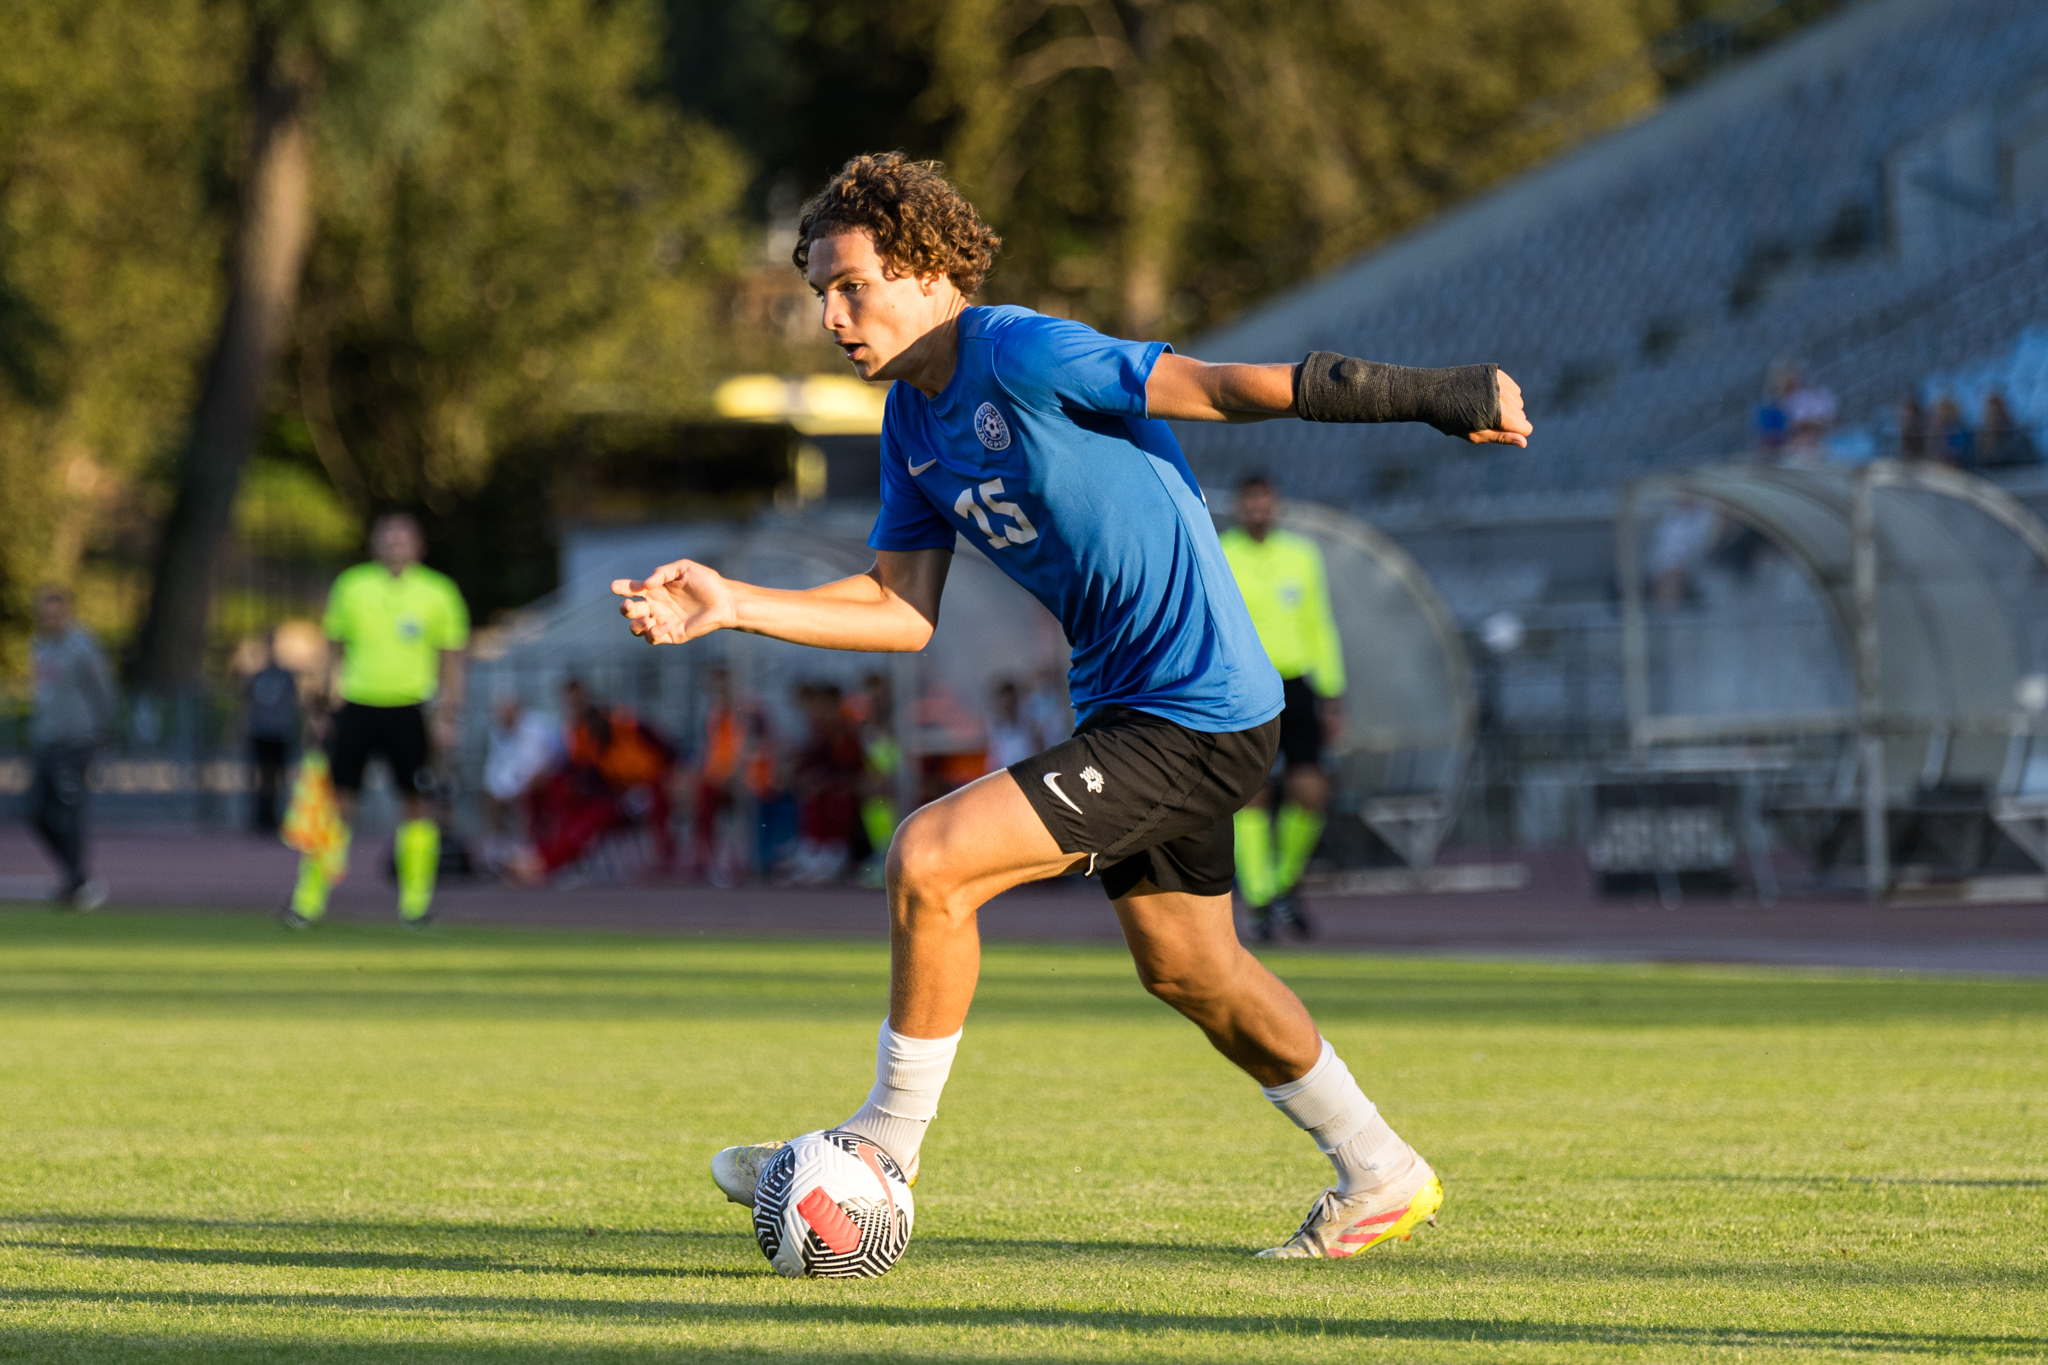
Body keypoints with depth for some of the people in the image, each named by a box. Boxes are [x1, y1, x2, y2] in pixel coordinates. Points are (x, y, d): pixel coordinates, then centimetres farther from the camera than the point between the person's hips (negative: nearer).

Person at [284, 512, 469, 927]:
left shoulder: (438, 593, 3)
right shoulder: (351, 587, 6)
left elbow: (451, 659, 8)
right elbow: (335, 651, 13)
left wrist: (448, 717, 1)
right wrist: (328, 706, 9)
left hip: (408, 709, 0)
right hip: (357, 704, 0)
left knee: (416, 801, -1)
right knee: (340, 801, -3)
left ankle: (416, 900, 8)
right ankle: (308, 898, 3)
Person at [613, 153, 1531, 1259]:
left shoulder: (1024, 356, -20)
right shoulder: (912, 420, 7)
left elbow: (1218, 388, -18)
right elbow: (902, 611, 7)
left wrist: (1431, 398, -16)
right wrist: (735, 606, -3)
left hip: (1197, 715, -10)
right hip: (1126, 706, 10)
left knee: (929, 859, -17)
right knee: (1185, 968, 21)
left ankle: (885, 1148, -2)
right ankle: (1380, 1178, 37)